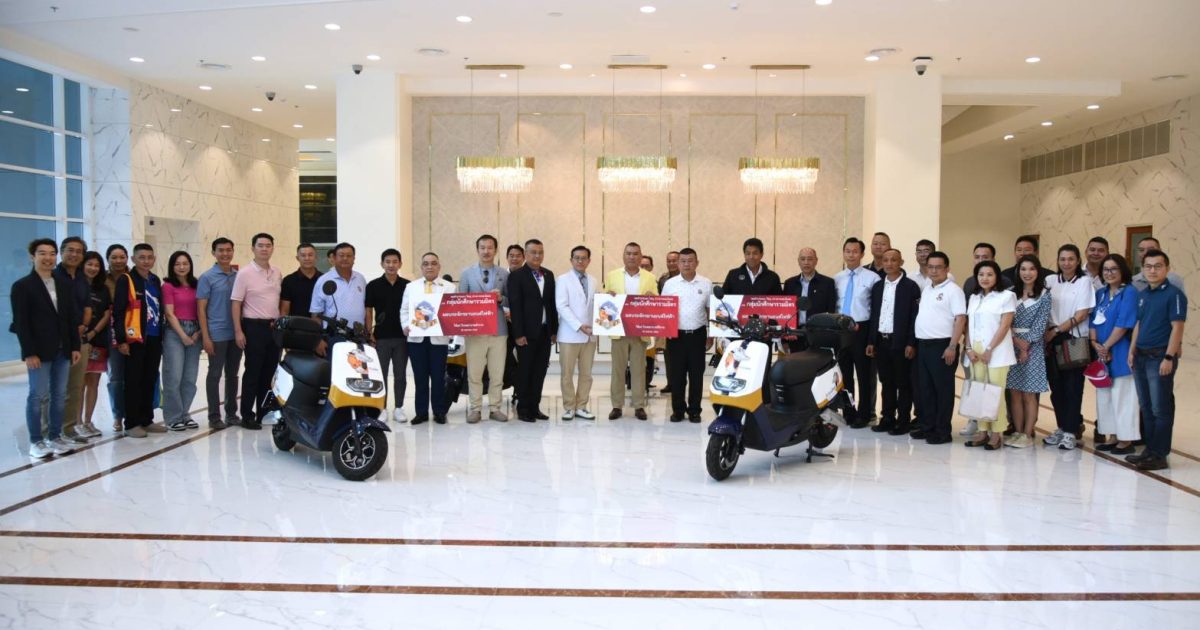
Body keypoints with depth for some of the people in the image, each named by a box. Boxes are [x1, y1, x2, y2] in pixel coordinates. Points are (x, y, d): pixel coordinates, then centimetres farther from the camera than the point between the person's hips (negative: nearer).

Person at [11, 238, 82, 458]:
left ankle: (55, 437, 17)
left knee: (59, 396, 8)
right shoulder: (22, 286, -4)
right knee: (37, 396, 0)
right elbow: (20, 322, -9)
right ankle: (36, 441, 9)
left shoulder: (65, 284, 11)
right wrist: (29, 353, -15)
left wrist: (75, 346, 5)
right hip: (39, 351, -5)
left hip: (62, 350, 5)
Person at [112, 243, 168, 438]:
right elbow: (118, 312, -10)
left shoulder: (155, 281, 14)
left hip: (154, 340, 6)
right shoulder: (126, 280, -5)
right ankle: (131, 424, 6)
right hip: (135, 340, -6)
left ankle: (147, 420, 20)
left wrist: (161, 336, 15)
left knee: (150, 381, 11)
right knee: (134, 382, 0)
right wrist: (121, 339, -15)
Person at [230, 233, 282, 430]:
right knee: (253, 373, -1)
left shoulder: (277, 273, 9)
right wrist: (238, 331, -14)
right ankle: (247, 416, 6)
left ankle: (263, 412, 20)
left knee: (269, 372, 10)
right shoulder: (245, 273, -8)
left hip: (274, 327, 5)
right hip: (254, 327, -5)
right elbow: (236, 303, -9)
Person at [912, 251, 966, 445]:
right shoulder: (926, 290, 16)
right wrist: (914, 343, 13)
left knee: (943, 389, -1)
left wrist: (952, 346, -20)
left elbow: (960, 319, -14)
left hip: (942, 345, -8)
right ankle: (927, 426, 20)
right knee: (924, 388, 11)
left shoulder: (953, 290, -7)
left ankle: (942, 431, 5)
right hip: (923, 345, 8)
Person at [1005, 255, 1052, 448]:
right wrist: (1017, 341, -12)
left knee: (1029, 394, 0)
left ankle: (1027, 435, 6)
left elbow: (1040, 325, -6)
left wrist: (1026, 344, -11)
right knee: (1015, 393, 5)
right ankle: (1017, 432, 13)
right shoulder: (1012, 294, 7)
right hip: (1012, 346, 3)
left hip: (1033, 347, -3)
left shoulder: (1044, 296, 0)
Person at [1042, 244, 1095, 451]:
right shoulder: (1050, 281, 9)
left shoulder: (1083, 282, -2)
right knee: (1056, 386, 6)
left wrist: (1056, 330, -10)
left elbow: (1081, 315, -8)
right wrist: (1047, 332, -7)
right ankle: (1062, 426, 18)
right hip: (1053, 341, 4)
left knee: (1072, 387, -1)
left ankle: (1070, 431, 4)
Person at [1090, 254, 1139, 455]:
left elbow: (1123, 324, -15)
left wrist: (1106, 346, -11)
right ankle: (1112, 436, 21)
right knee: (1104, 396, 11)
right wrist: (1095, 343, -5)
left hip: (1120, 353, -7)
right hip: (1101, 354, 7)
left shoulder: (1129, 292, -9)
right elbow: (1094, 321, 10)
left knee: (1122, 396, -3)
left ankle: (1127, 440, 5)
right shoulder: (1100, 293, 13)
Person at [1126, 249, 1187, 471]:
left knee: (1161, 409, -2)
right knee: (1146, 407, 13)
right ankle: (1150, 449, 22)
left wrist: (1169, 358, -18)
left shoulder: (1174, 294, -9)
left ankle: (1160, 454, 3)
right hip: (1141, 357, 7)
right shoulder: (1143, 295, 13)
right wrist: (1132, 351, 12)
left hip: (1160, 358, -7)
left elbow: (1177, 328, -13)